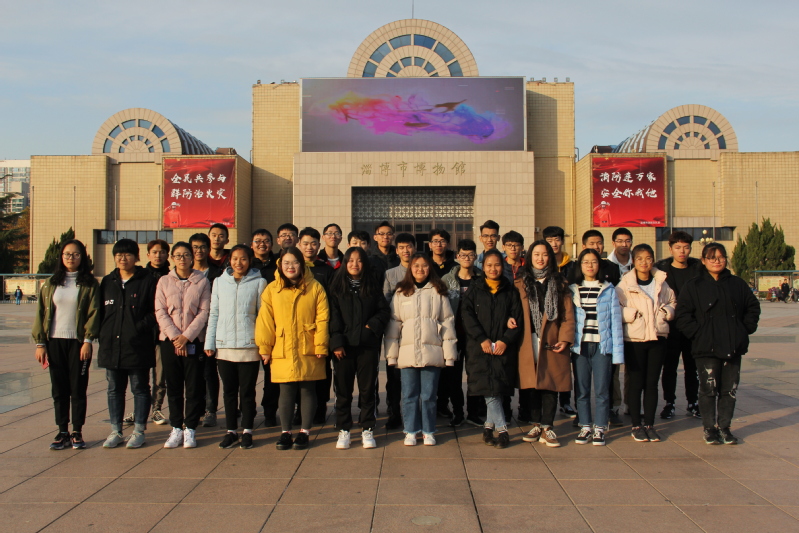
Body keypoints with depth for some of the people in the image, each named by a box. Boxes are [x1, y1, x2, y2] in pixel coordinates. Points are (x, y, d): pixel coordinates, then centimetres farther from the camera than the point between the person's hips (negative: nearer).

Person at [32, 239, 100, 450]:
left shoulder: (89, 284, 1)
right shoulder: (51, 283, 9)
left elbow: (93, 313, -4)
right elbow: (41, 313, 8)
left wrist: (88, 340, -12)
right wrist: (40, 343, 1)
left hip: (78, 342, -3)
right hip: (55, 342, 3)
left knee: (78, 389, 2)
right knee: (59, 389, 6)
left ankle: (77, 433, 12)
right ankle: (62, 432, 15)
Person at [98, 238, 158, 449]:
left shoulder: (147, 281, -3)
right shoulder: (107, 282, 13)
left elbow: (154, 312, -6)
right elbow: (100, 311, 16)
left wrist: (139, 328, -15)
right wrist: (102, 333, 4)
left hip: (138, 346, -5)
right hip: (111, 346, 5)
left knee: (140, 389, 5)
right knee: (115, 390, 12)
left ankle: (138, 431, 14)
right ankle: (115, 432, 21)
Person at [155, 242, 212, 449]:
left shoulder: (202, 281, 1)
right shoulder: (164, 281, 7)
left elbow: (204, 312, -4)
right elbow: (160, 312, 1)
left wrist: (186, 336, -12)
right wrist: (174, 336, -11)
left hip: (194, 341, -2)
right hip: (169, 340, 2)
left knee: (194, 387, 1)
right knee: (173, 387, 6)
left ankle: (190, 429, 10)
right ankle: (176, 428, 14)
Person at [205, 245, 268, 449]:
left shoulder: (259, 283, 0)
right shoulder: (219, 282, 9)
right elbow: (214, 314, 10)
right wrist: (210, 342, 5)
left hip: (249, 346, -2)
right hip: (224, 346, 3)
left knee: (247, 391, 6)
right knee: (229, 391, 11)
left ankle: (247, 431, 18)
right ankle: (231, 431, 21)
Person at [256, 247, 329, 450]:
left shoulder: (315, 288, 2)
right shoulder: (271, 289, 6)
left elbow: (322, 318, -1)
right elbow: (265, 320, 4)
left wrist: (321, 345, -6)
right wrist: (264, 348, 0)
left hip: (308, 350, 0)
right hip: (282, 350, 1)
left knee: (308, 390, 6)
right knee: (286, 391, 5)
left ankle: (304, 432, 18)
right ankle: (285, 432, 16)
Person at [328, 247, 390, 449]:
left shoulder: (372, 286, 9)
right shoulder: (337, 287, 5)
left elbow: (384, 310, 7)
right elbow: (333, 317, -1)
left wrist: (373, 325, -10)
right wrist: (336, 342, -9)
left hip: (368, 345, 1)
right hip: (344, 346, -1)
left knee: (367, 388, 5)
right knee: (343, 389, 5)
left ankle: (367, 429, 14)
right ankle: (344, 430, 15)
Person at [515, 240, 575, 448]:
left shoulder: (559, 284, 9)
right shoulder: (520, 284, 10)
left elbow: (568, 314, 4)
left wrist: (565, 338, -8)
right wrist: (510, 319, -10)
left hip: (552, 342, 0)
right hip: (528, 343, 0)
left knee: (550, 384, -1)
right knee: (531, 384, 2)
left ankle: (546, 427, 8)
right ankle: (536, 425, 15)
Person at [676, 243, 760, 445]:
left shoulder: (737, 284, 9)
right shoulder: (693, 286, 0)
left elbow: (753, 307, 17)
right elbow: (683, 315, -3)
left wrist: (745, 329, 6)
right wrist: (698, 334, -11)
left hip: (733, 347, 3)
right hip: (707, 347, -3)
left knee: (730, 389, 8)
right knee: (709, 390, 1)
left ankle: (724, 427, 20)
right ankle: (710, 428, 13)